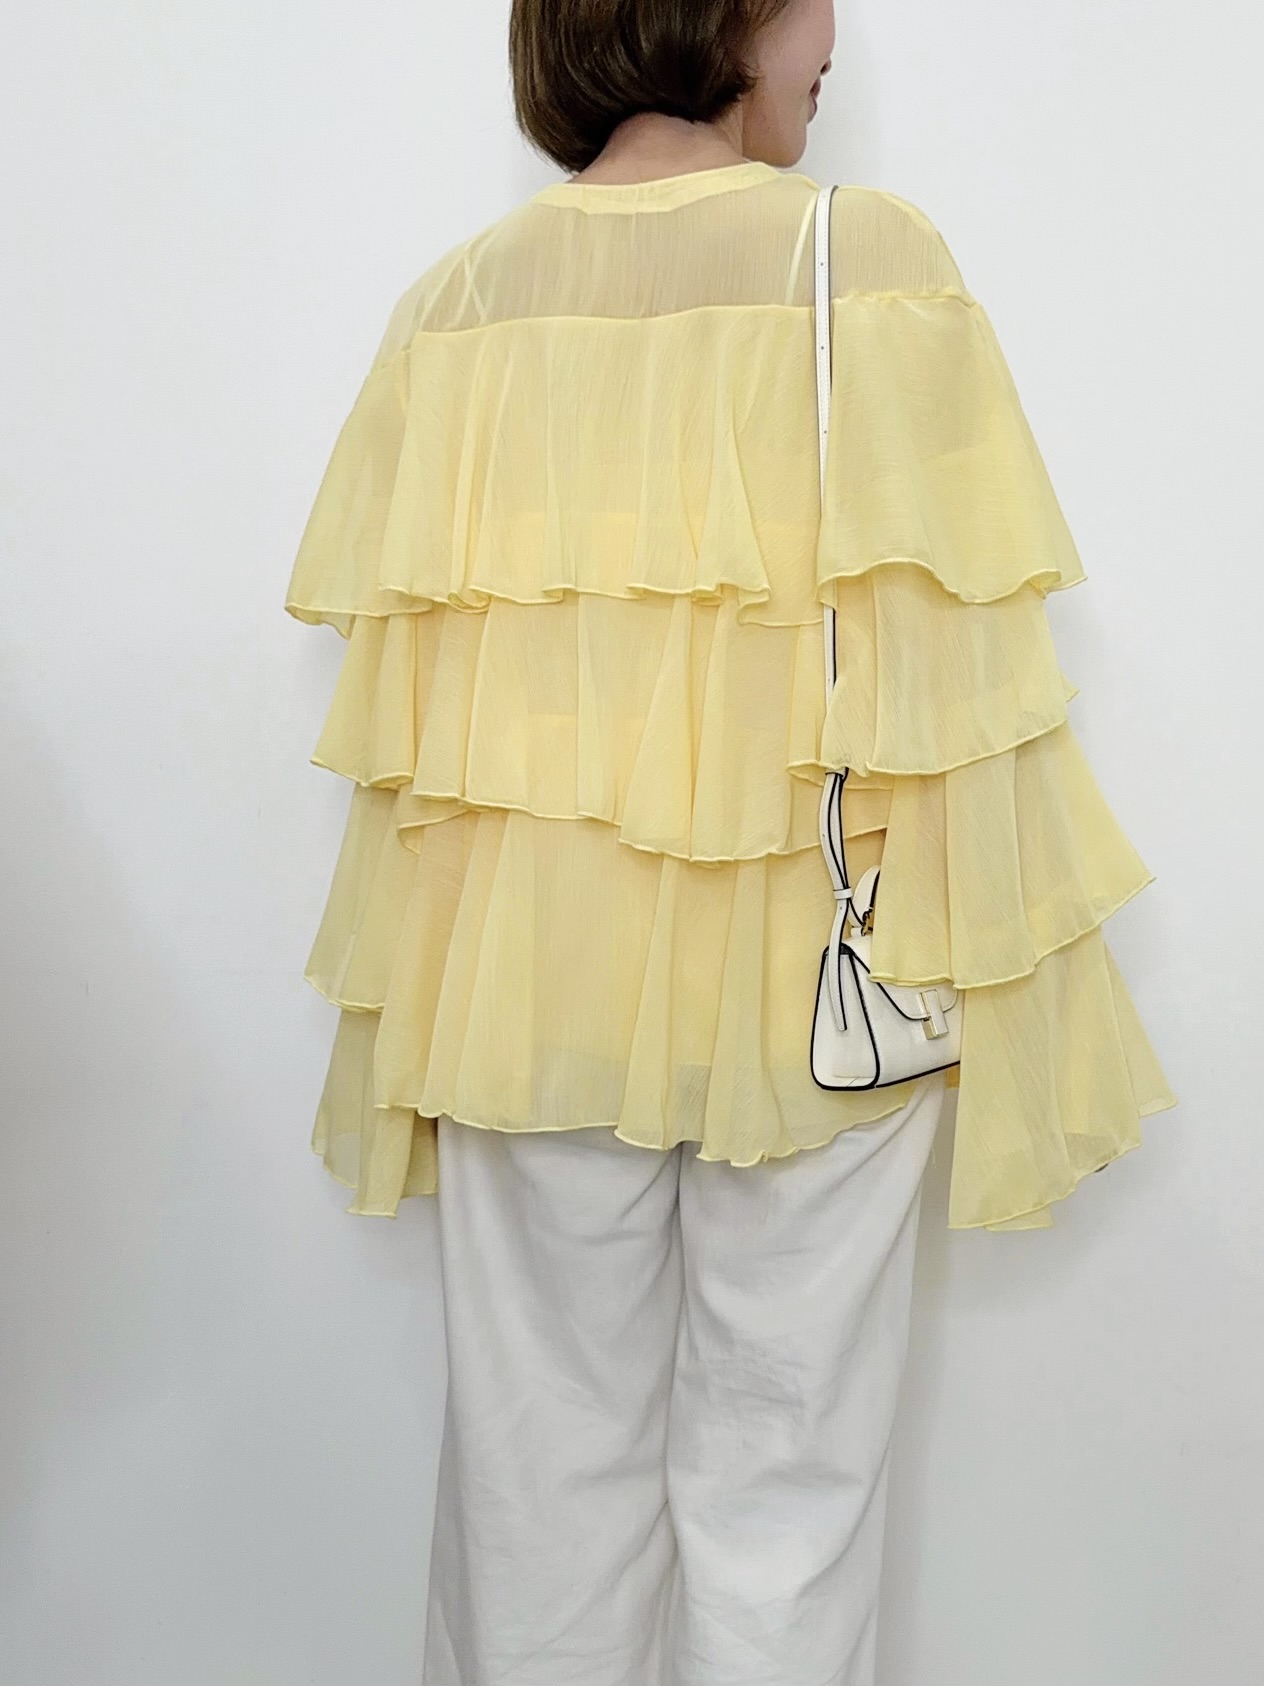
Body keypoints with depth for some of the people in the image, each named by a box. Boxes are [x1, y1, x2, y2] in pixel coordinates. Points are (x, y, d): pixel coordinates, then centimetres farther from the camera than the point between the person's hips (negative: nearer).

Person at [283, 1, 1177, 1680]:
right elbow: (952, 662, -11)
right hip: (814, 971, -2)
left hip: (522, 961, 3)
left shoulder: (457, 300, 2)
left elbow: (402, 686, 3)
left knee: (542, 1445, 17)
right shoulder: (865, 255, -7)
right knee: (788, 1459, 13)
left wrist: (418, 1011, 12)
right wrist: (1009, 998, -2)